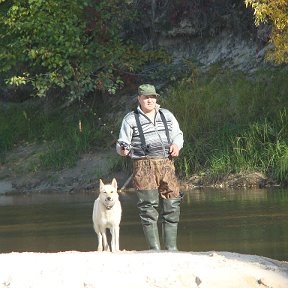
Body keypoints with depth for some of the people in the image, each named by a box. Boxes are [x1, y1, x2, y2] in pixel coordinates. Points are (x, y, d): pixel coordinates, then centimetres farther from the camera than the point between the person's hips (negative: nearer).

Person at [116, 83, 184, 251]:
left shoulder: (167, 115, 17)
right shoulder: (131, 119, 6)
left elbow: (178, 135, 25)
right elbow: (122, 143, 6)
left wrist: (176, 145, 4)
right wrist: (122, 150, -17)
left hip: (166, 164, 4)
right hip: (144, 166, -4)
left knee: (172, 206, 0)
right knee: (149, 208, -6)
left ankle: (171, 248, 9)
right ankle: (155, 250, -3)